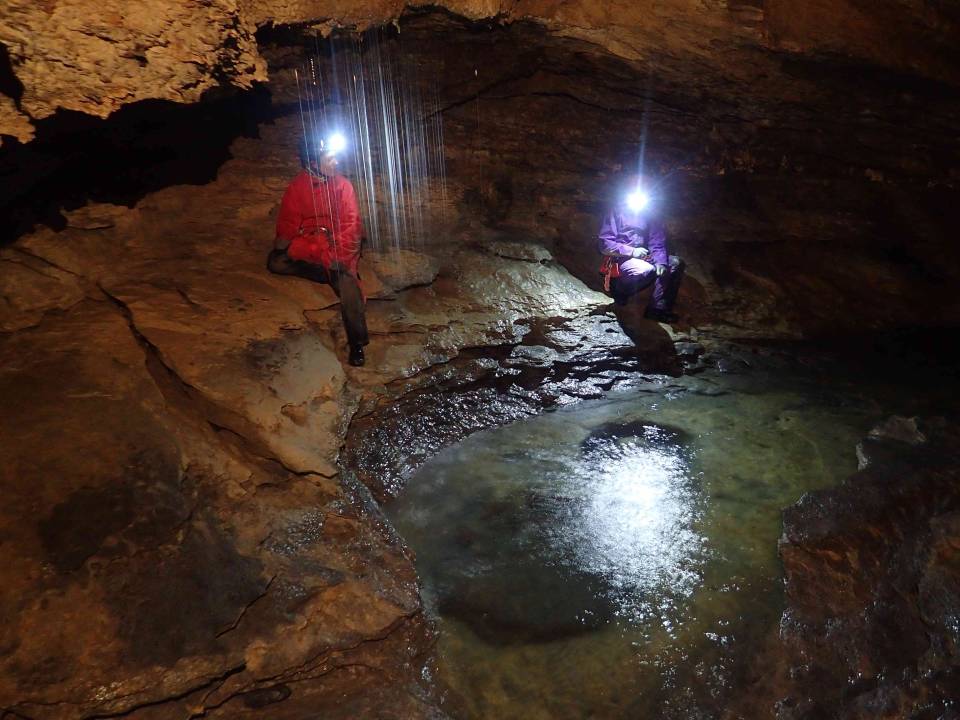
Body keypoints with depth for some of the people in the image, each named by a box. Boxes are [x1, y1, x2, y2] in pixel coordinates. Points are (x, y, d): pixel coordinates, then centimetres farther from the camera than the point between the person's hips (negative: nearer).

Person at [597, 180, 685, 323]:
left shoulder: (650, 216, 11)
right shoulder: (617, 213, -2)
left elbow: (657, 244, 3)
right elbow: (604, 244, -11)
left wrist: (660, 262, -19)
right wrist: (632, 251, -20)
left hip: (643, 257, 6)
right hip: (619, 260, -6)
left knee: (676, 263, -9)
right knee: (647, 270, -34)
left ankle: (658, 309, -14)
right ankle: (619, 290, -6)